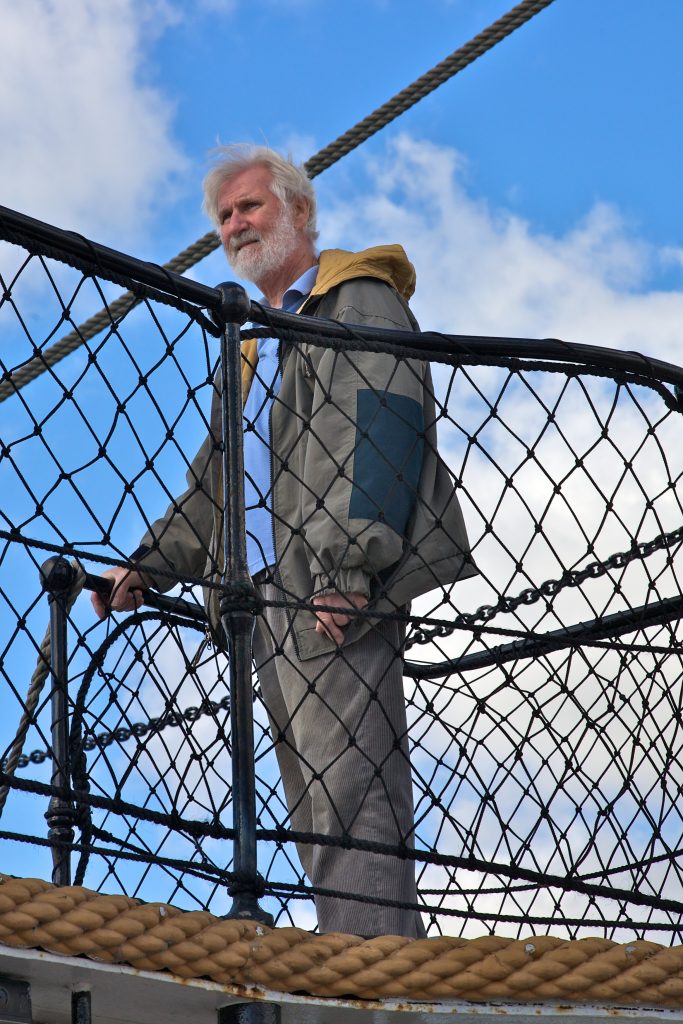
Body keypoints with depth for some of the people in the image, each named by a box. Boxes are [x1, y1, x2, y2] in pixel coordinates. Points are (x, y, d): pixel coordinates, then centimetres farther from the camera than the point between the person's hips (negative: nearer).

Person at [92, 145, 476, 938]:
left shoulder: (359, 300, 4)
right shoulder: (256, 346, 31)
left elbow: (381, 431, -11)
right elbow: (215, 478, 33)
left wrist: (348, 562, -21)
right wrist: (153, 561, 18)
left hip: (340, 595, -9)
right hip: (272, 600, 9)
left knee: (346, 791, -18)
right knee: (314, 808, 1)